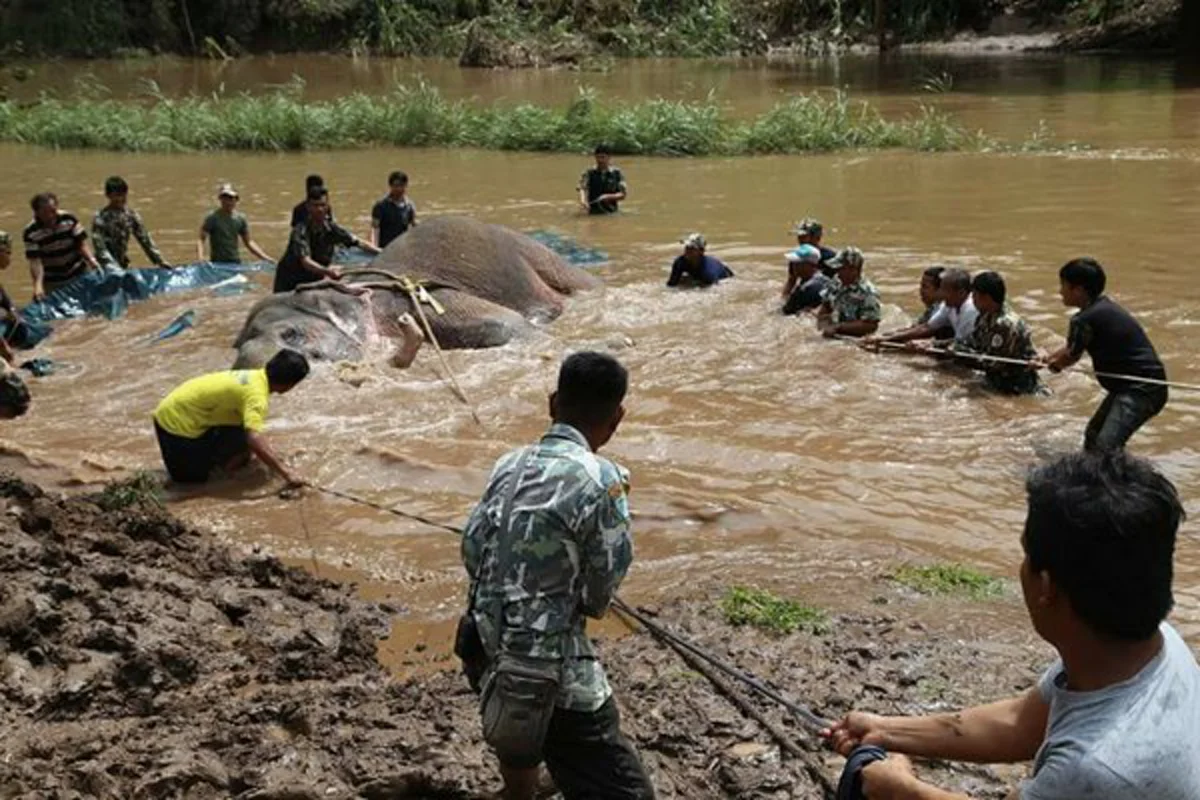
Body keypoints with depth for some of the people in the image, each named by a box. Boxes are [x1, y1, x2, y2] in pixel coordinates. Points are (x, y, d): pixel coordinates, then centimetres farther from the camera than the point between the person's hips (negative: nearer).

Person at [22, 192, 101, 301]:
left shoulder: (69, 220, -14)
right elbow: (35, 261, -22)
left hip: (79, 275, 2)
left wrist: (91, 259, -27)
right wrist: (38, 284, -36)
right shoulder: (31, 233, -18)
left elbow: (81, 244, -8)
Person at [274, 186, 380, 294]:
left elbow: (358, 242, -3)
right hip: (289, 284, -5)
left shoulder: (332, 228, -7)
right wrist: (327, 271, -55)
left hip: (314, 281, 5)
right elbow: (305, 261, -37)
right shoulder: (301, 231, -25)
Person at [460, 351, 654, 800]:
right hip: (552, 669, -8)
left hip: (490, 648, 8)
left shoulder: (509, 465, 2)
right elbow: (600, 595, -10)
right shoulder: (601, 480, -18)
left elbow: (472, 551, 9)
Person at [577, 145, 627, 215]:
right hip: (593, 212, -1)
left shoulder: (617, 173, 6)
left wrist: (610, 197, -12)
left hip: (611, 212, 1)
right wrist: (583, 201, -29)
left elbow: (623, 194, 6)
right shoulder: (589, 173, 5)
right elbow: (582, 189, -8)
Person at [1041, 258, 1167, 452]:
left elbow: (1072, 355, -2)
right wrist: (1049, 359, 34)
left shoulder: (1085, 319, -19)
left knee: (1105, 447, -25)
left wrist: (1053, 364, 18)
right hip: (1130, 387, 11)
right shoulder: (1103, 308, 11)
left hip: (1141, 390, -11)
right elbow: (1074, 347, 26)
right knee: (1094, 435, 28)